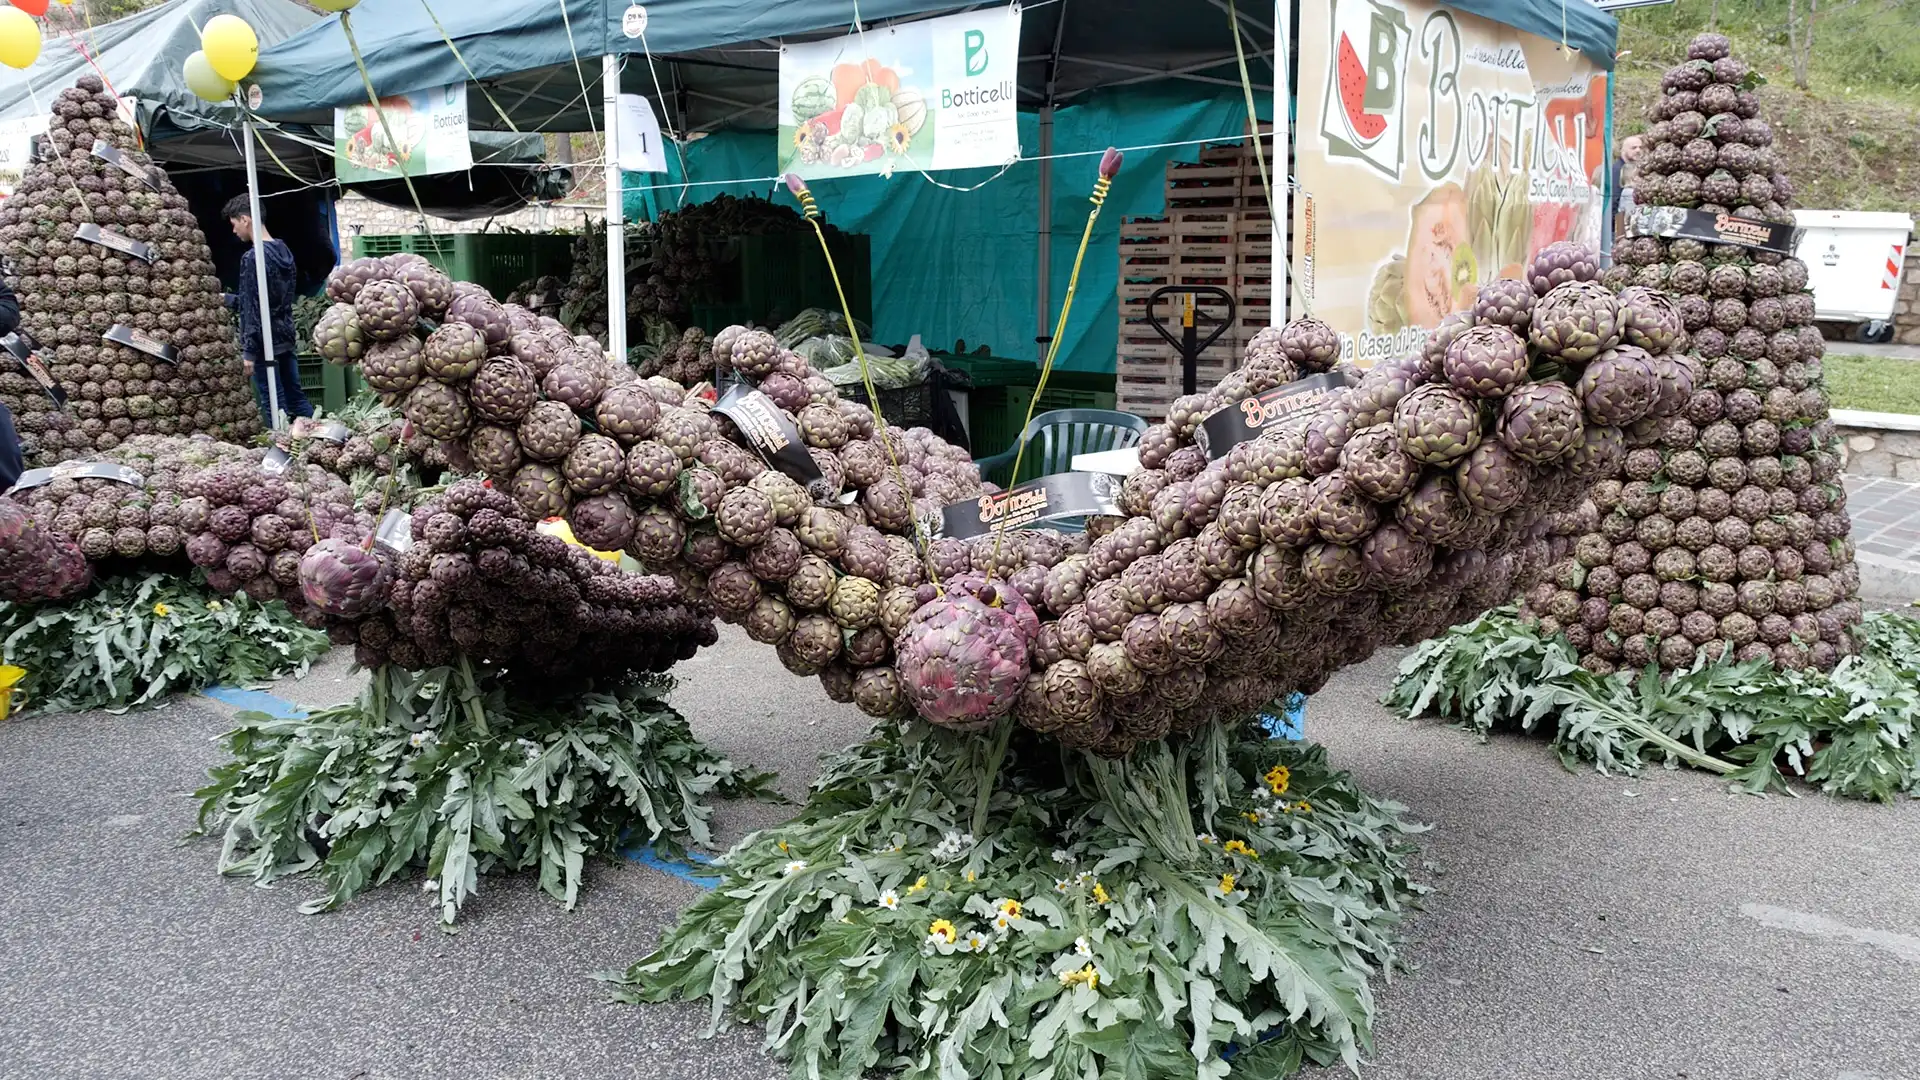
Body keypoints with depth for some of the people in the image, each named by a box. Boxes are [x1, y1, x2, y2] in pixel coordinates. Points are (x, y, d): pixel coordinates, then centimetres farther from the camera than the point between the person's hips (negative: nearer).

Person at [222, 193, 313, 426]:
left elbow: (253, 308, -18)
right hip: (285, 338, 8)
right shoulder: (284, 251, 11)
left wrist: (249, 351, -15)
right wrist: (229, 299, 30)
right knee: (296, 397, 12)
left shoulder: (253, 257, -15)